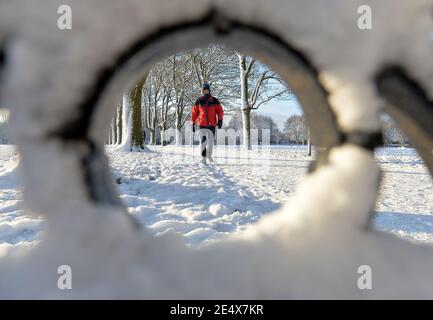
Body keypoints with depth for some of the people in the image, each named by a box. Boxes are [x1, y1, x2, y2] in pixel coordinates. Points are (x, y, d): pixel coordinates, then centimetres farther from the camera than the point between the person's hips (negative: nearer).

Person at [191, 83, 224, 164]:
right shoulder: (199, 101, 5)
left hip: (212, 124, 1)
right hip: (202, 124, 0)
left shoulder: (215, 101, 5)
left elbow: (220, 111, 7)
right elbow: (194, 112, 9)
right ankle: (203, 157, 3)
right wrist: (193, 123, 7)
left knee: (210, 140, 3)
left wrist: (220, 120, -4)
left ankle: (209, 155, 21)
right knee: (203, 141, -5)